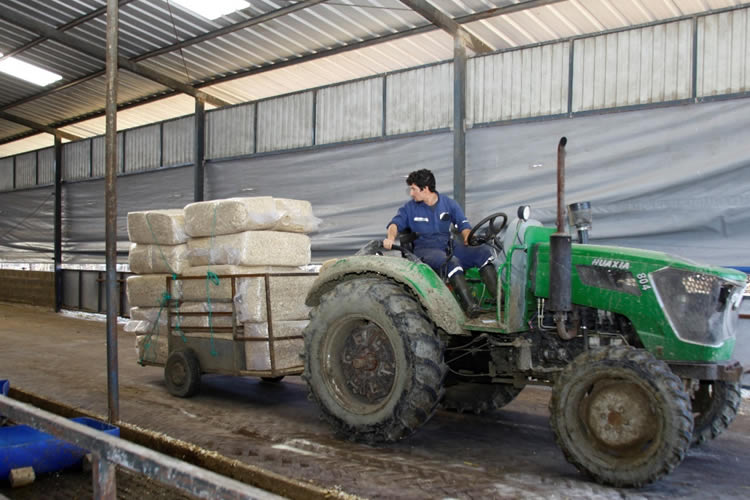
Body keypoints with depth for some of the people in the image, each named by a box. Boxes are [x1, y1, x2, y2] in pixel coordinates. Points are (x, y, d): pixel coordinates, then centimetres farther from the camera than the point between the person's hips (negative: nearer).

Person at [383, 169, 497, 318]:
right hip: (425, 250, -3)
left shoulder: (448, 203, 10)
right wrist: (390, 238, -23)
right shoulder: (410, 208, 7)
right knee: (451, 261, -37)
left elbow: (463, 224, 11)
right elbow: (395, 223, -1)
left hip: (449, 246, 4)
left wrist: (468, 237, -11)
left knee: (484, 251, -19)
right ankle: (470, 305, -44)